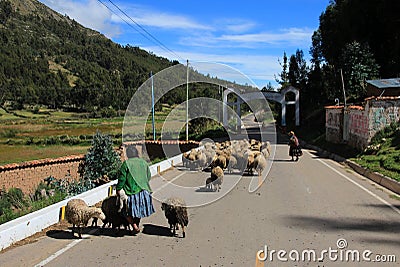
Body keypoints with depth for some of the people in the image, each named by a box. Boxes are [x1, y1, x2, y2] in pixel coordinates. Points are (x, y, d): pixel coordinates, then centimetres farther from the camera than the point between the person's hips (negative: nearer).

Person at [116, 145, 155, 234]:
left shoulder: (126, 163, -7)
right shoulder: (143, 162, 6)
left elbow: (122, 178, -5)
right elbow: (149, 176, 14)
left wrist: (118, 189, 6)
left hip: (132, 191, -5)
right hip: (144, 191, 5)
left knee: (127, 211, 7)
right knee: (139, 210, 20)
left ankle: (135, 227, 0)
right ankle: (137, 225, 28)